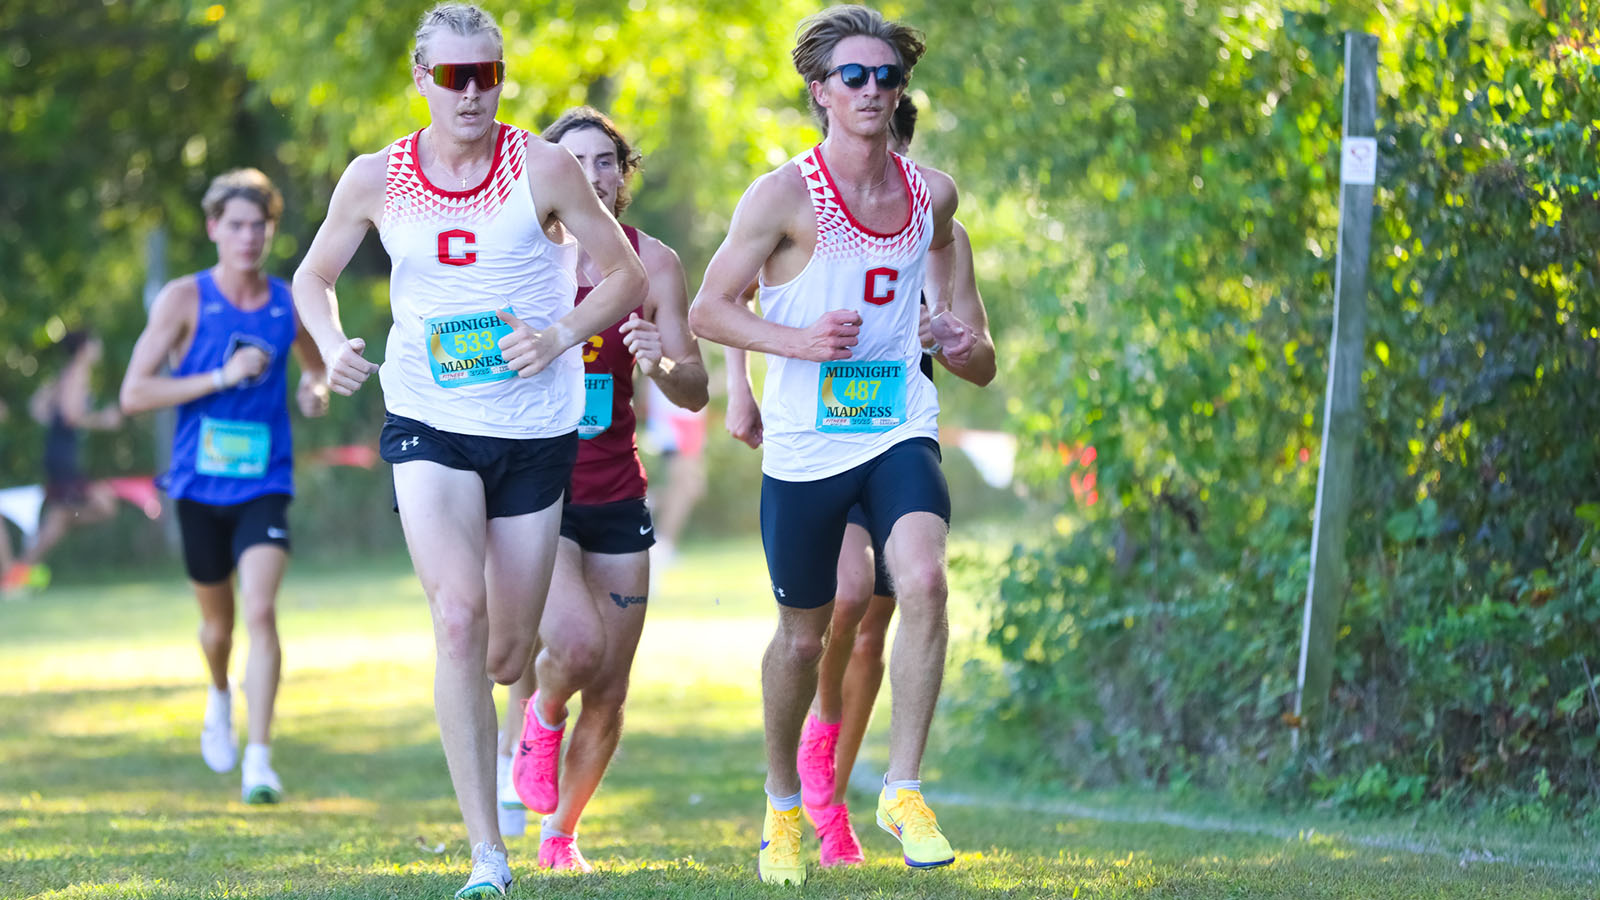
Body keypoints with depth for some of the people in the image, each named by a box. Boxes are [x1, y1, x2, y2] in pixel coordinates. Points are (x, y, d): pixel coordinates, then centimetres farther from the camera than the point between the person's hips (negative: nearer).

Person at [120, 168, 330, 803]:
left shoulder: (290, 305, 3)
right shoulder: (185, 300, -5)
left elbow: (317, 366, 24)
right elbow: (134, 394, -11)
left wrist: (317, 390, -1)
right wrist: (221, 376, -19)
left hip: (265, 485, 0)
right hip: (200, 485, 0)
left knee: (260, 610, -18)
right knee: (218, 618, 15)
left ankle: (258, 761, -18)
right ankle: (220, 698, 50)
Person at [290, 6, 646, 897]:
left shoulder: (545, 169, -5)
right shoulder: (377, 179, 0)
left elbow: (627, 274, 1)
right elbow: (314, 275, 13)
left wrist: (562, 335, -16)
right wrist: (335, 345, -8)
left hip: (535, 431, 0)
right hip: (429, 425, 0)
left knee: (510, 653, 7)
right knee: (459, 620, -20)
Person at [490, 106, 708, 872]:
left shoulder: (652, 263, 0)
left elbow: (695, 394, -1)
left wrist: (662, 363, -22)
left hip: (616, 496, 3)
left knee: (608, 694, 4)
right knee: (576, 644, -25)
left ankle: (560, 831, 26)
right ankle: (537, 718, 10)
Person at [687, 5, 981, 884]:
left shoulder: (932, 193, 3)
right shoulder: (784, 195, -9)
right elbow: (708, 310, -6)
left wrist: (956, 330, 9)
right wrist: (797, 340, -21)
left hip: (899, 431, 2)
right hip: (804, 444, -2)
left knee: (923, 581, -25)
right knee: (802, 635, 10)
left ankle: (903, 789, -14)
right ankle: (782, 805, 34)